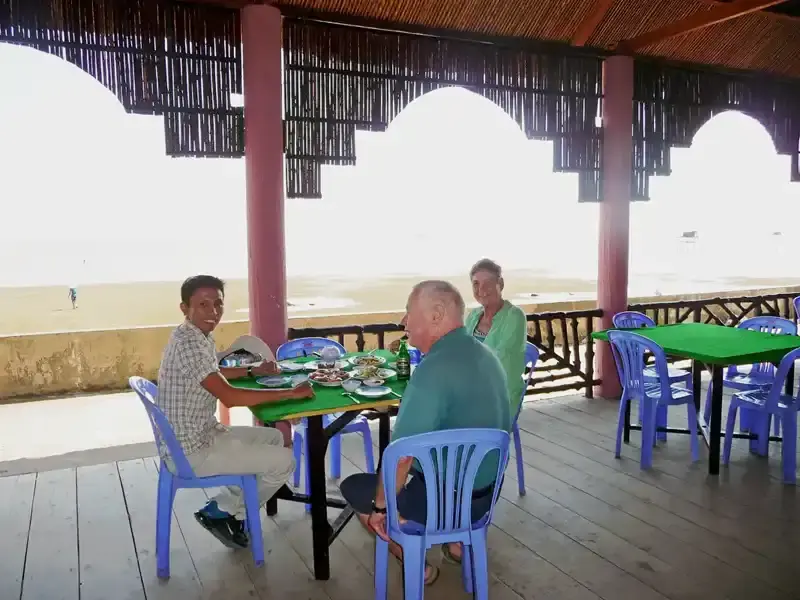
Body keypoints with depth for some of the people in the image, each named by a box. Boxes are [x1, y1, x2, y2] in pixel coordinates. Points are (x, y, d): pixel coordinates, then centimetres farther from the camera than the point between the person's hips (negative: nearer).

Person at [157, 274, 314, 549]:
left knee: (273, 437, 20)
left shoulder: (198, 336, 6)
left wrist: (252, 371, 15)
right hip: (191, 451, -10)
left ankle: (230, 507, 20)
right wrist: (290, 393, -25)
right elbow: (230, 397, -31)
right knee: (284, 461, -8)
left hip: (198, 436, 10)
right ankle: (220, 511, 8)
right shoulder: (189, 343, -26)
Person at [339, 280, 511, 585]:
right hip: (487, 489, 8)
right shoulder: (486, 355, 0)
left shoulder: (434, 369, -29)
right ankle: (456, 540, 27)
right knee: (414, 464, 33)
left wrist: (380, 506, -12)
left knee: (353, 487, 12)